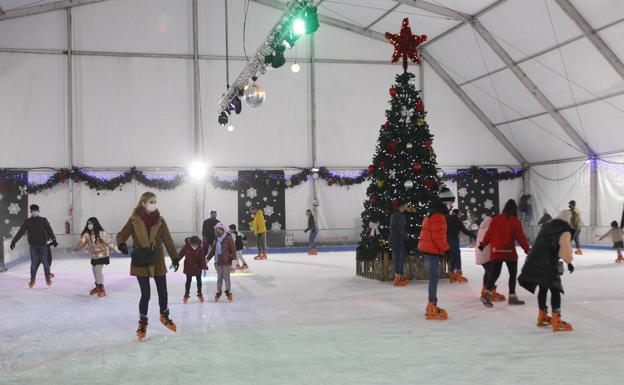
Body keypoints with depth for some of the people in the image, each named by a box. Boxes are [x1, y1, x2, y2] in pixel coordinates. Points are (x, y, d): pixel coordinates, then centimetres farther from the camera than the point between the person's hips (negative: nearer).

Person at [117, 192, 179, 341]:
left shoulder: (160, 221, -2)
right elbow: (122, 234, -7)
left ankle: (164, 316, 38)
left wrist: (175, 257, -9)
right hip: (140, 262, -2)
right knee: (146, 294, -1)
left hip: (158, 261, 3)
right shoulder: (134, 220, -8)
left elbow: (168, 240, -3)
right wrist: (121, 244, -30)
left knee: (163, 291, 11)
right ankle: (142, 323, 20)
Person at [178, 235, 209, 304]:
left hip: (197, 267, 0)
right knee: (188, 280, 9)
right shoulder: (186, 247, -18)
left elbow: (202, 258, -15)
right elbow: (180, 254, -10)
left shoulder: (200, 248, -19)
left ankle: (199, 294, 28)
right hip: (188, 267, 0)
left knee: (199, 280, 12)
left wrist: (204, 267, -14)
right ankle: (186, 295, 22)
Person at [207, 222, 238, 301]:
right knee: (219, 277, 13)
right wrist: (208, 259, 18)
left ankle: (228, 292, 17)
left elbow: (233, 249, -12)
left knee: (226, 277, 2)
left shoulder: (228, 238, -11)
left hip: (226, 262, -5)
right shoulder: (216, 239, 8)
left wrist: (234, 259, -19)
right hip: (218, 262, 5)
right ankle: (218, 292, 23)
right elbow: (213, 250, 17)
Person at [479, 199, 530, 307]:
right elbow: (521, 237, -9)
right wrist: (527, 249, -3)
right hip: (509, 252, -4)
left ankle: (487, 293, -9)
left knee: (494, 273, 8)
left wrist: (483, 244, 17)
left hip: (496, 252, 4)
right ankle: (512, 296, 14)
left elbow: (489, 234, 5)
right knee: (513, 273, 12)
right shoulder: (515, 221, -8)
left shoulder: (495, 219, 2)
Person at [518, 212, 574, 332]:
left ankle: (542, 317, 31)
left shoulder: (547, 226, 18)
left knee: (543, 288, 22)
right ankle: (556, 320, -8)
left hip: (534, 262, 8)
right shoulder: (565, 232, -5)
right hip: (547, 265, -8)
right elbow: (565, 251, -14)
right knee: (555, 290, -1)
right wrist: (569, 262, 7)